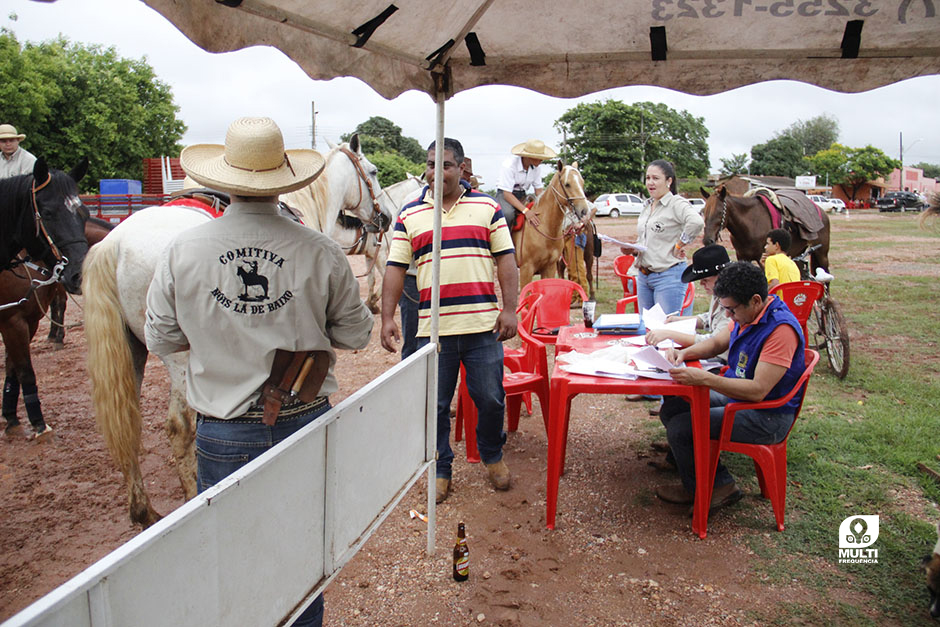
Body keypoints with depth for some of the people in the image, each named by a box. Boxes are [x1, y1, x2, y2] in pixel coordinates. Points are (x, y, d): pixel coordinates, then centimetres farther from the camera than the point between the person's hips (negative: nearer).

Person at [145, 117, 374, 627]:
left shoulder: (182, 251, -10)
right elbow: (355, 334, -4)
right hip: (305, 425, 0)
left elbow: (160, 338, 1)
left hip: (222, 434, 1)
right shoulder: (320, 252, -14)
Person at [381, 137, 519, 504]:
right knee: (435, 404, 7)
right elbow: (395, 268, 5)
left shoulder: (487, 208, 8)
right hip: (433, 328, 1)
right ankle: (440, 469, 26)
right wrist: (387, 318, -3)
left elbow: (506, 259, 5)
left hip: (483, 325, 0)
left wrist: (509, 309, -4)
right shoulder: (410, 215, 8)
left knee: (490, 398, 7)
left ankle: (492, 456, 34)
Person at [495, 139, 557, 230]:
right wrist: (525, 211, -37)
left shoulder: (536, 167, -5)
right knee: (508, 213, -39)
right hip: (504, 195, -6)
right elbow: (507, 194, -28)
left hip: (522, 195, 6)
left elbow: (538, 190, 4)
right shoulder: (509, 165, -25)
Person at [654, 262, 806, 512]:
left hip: (767, 416, -10)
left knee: (680, 428, -18)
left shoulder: (781, 328, -26)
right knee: (671, 409, 4)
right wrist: (686, 353, -2)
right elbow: (717, 343, 18)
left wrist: (705, 378, -35)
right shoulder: (745, 315, 2)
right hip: (735, 396, 10)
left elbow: (758, 390, -30)